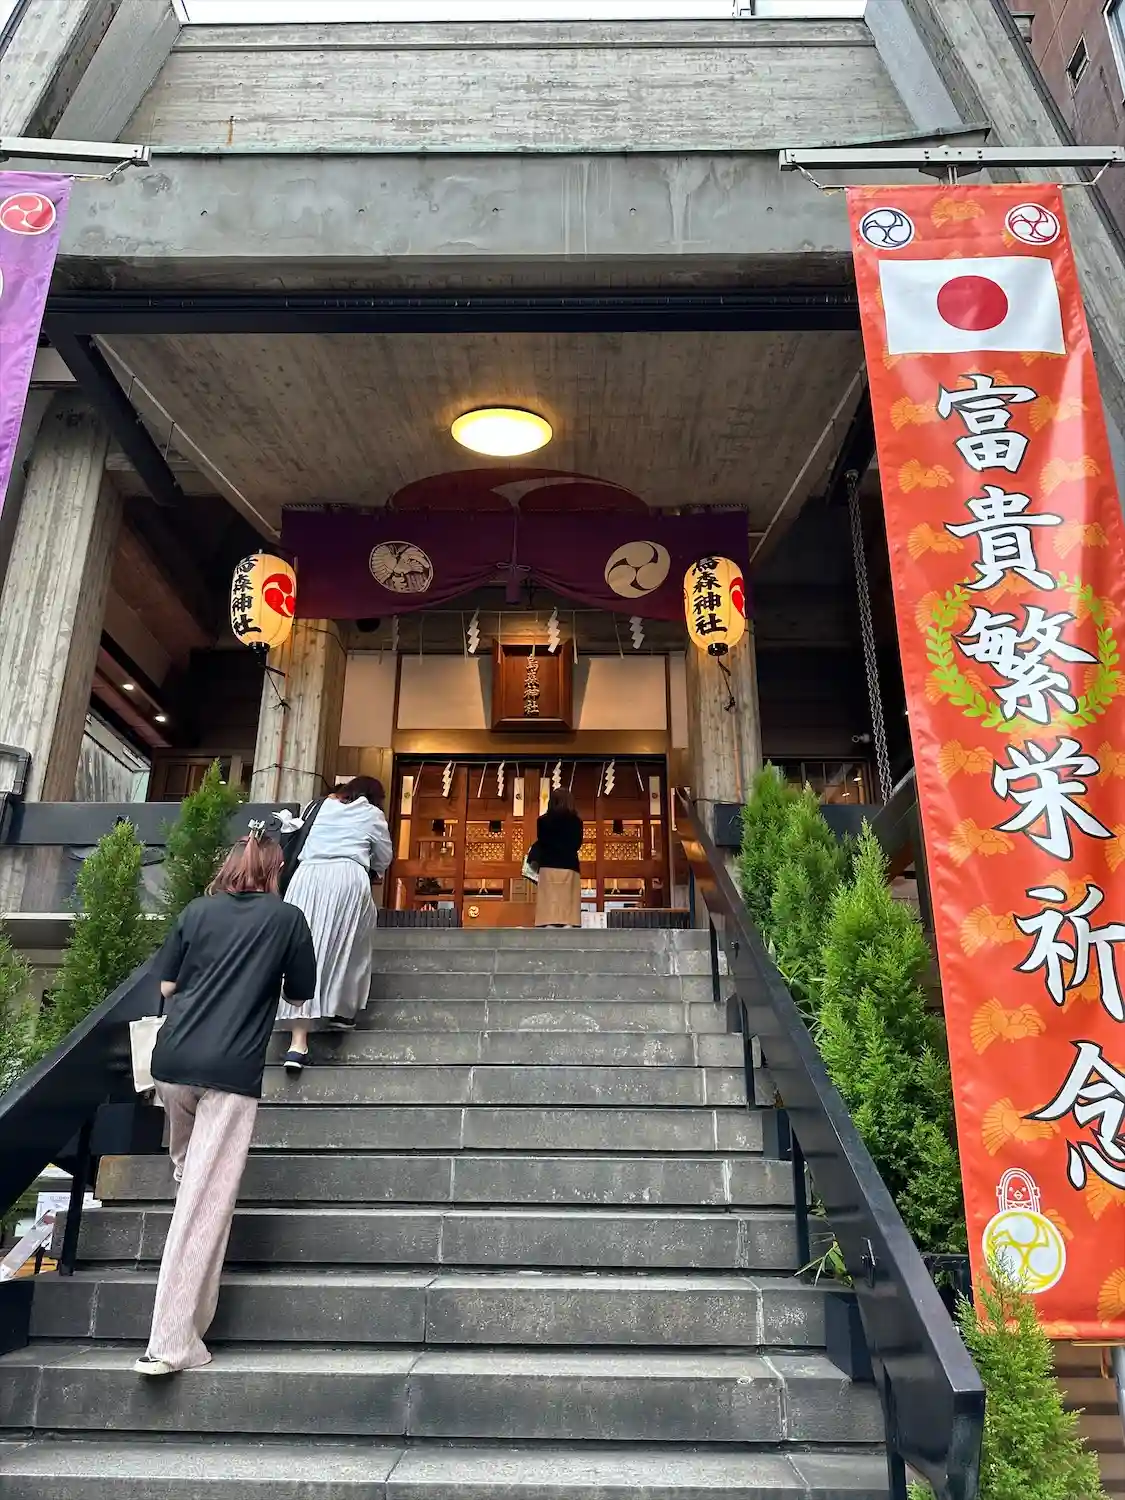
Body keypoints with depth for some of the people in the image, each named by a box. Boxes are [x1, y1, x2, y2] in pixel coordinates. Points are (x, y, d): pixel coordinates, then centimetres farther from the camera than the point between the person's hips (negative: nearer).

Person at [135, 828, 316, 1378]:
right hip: (232, 1070, -4)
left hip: (174, 1059, 4)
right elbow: (302, 991, 12)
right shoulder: (287, 918, 5)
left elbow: (166, 986, 13)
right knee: (206, 1204, -1)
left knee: (188, 1175, 31)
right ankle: (172, 1343, -2)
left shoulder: (197, 911, 11)